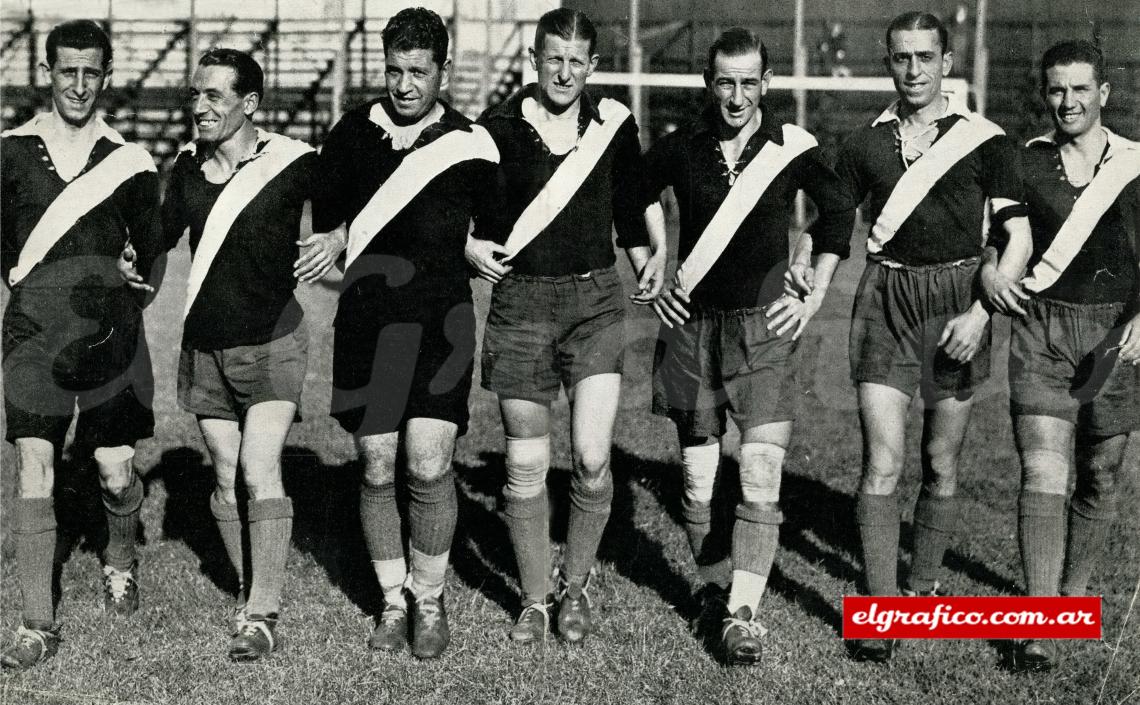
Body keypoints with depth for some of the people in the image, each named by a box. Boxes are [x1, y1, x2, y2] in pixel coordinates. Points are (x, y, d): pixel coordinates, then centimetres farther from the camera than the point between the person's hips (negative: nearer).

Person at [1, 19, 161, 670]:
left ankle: (121, 562, 34)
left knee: (117, 473, 1)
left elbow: (150, 252, 16)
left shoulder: (128, 161, 6)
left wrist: (120, 307, 10)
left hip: (109, 330, 0)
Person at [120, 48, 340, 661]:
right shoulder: (187, 167, 4)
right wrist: (141, 269, -1)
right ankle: (247, 591, 23)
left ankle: (262, 615, -10)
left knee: (260, 471, -13)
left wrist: (335, 240, -17)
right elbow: (163, 235, 17)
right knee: (225, 476, 8)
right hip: (204, 345, 5)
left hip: (272, 343, -5)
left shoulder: (291, 163, -10)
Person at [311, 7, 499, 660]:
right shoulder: (355, 133, 6)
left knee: (428, 467, -9)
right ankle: (394, 601, 19)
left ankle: (431, 600, 10)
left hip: (440, 322, -2)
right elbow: (320, 214, 13)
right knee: (378, 470, 4)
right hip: (365, 320, 2)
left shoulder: (470, 146, 2)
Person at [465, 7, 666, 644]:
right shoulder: (500, 127, 0)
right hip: (521, 301, 0)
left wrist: (649, 260, 8)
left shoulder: (614, 125, 5)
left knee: (592, 459, -9)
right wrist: (472, 246, -6)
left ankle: (576, 586, 13)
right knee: (526, 464, 3)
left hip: (596, 301, 1)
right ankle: (536, 599, 18)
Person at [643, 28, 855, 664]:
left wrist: (814, 297, 9)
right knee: (698, 481, 8)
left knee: (762, 479, -13)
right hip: (692, 325, 2)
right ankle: (716, 585, 27)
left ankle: (744, 616, -12)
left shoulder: (793, 150, -3)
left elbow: (839, 210, 13)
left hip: (764, 326, -2)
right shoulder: (681, 150, 0)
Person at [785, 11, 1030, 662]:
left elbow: (1018, 237, -1)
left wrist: (980, 312, -11)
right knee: (882, 463, -7)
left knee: (941, 463, 7)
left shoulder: (984, 140, 0)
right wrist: (812, 279, -4)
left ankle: (924, 586, 25)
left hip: (958, 300, -1)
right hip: (885, 298, 1)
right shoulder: (865, 144, 7)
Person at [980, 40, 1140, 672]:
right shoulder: (1023, 163, 6)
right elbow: (1010, 243, 7)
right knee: (1043, 473, -12)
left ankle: (1074, 596, 30)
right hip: (1040, 330, -1)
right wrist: (992, 274, -15)